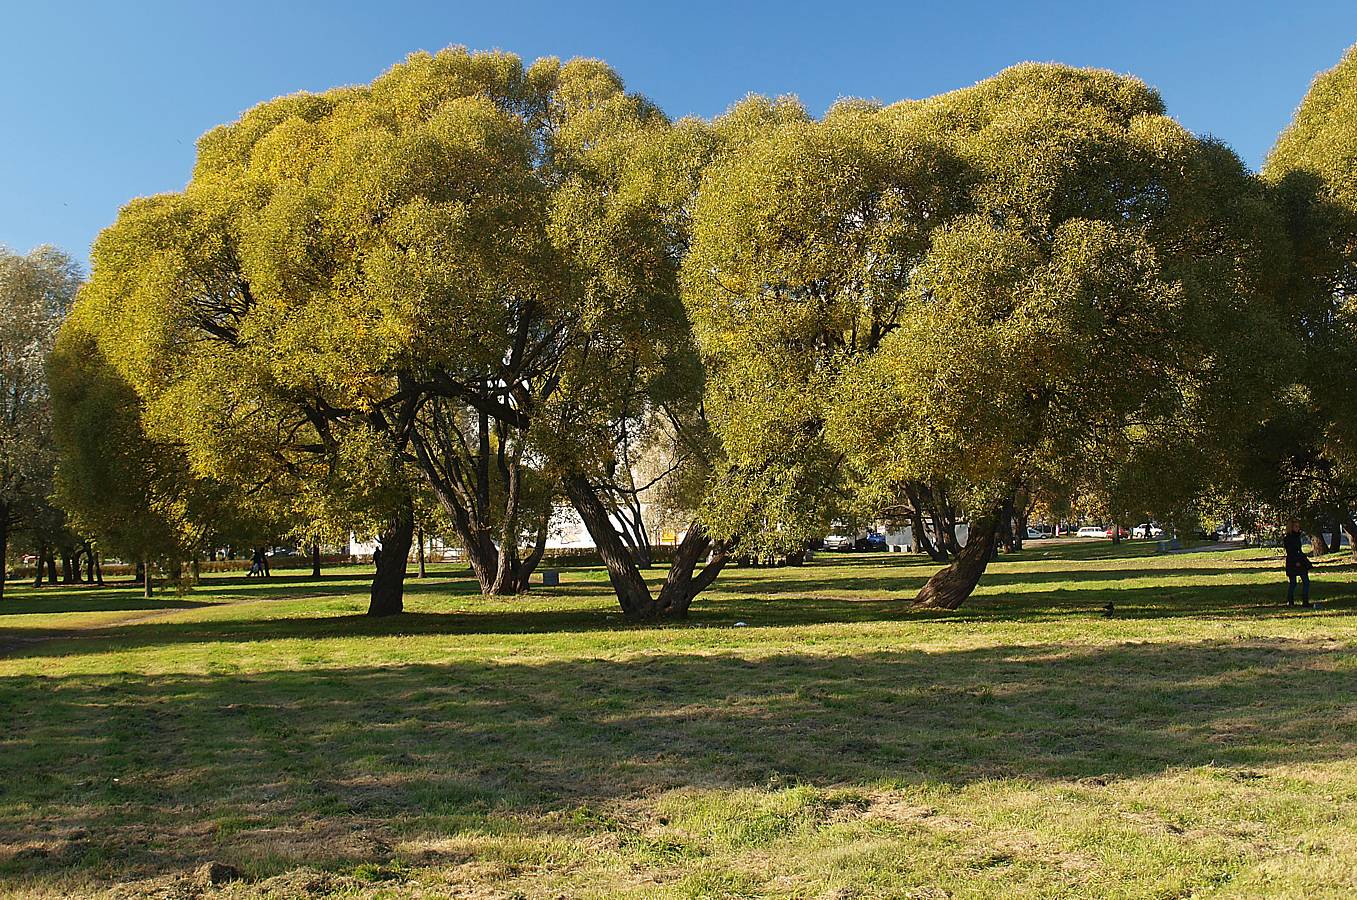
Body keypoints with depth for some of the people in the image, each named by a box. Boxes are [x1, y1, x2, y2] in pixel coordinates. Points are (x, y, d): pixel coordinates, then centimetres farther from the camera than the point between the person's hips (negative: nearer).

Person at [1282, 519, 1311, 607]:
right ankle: (1290, 602, 9)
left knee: (1306, 581, 2)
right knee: (1292, 583, -2)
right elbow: (1290, 552, -13)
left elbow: (1299, 550, 19)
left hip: (1300, 561, 7)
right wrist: (1296, 562, -19)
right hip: (1292, 563, -7)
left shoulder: (1298, 536, 13)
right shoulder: (1287, 539, -9)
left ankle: (1305, 601, 6)